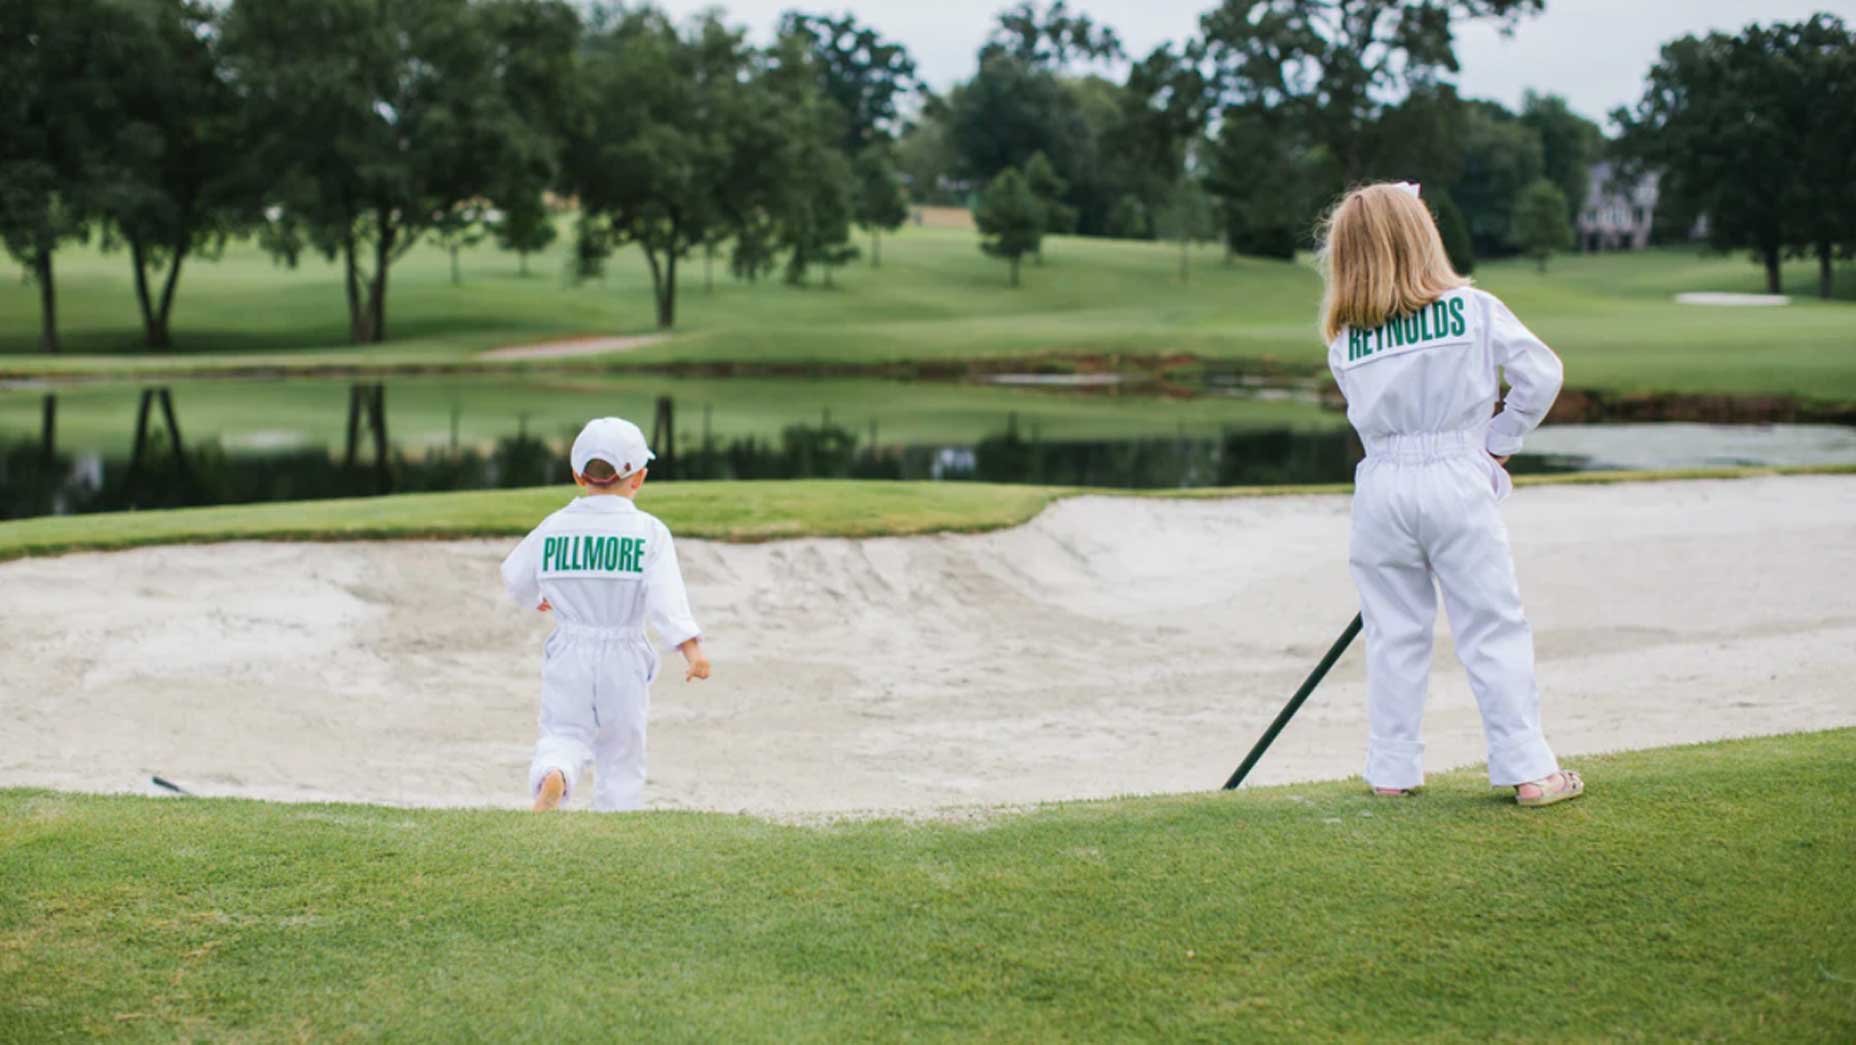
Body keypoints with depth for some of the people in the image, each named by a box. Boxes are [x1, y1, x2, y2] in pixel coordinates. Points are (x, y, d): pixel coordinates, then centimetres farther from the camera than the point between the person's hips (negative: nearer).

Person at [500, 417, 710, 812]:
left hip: (568, 655, 1)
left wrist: (537, 599, 35)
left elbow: (515, 579, 13)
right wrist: (691, 649, -28)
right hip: (623, 660, -1)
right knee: (621, 753, 13)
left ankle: (552, 776, -26)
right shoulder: (649, 531, -7)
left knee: (563, 734, 7)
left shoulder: (554, 527, 1)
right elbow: (666, 596, -21)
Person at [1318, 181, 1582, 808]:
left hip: (1382, 488, 2)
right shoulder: (1473, 308, -3)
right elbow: (1541, 372, -4)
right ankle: (1527, 768, 5)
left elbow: (1370, 416, 6)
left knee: (1395, 634, 10)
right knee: (1493, 627, 4)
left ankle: (1393, 770, 15)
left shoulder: (1345, 340, 2)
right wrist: (1499, 441, 8)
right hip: (1457, 481, -2)